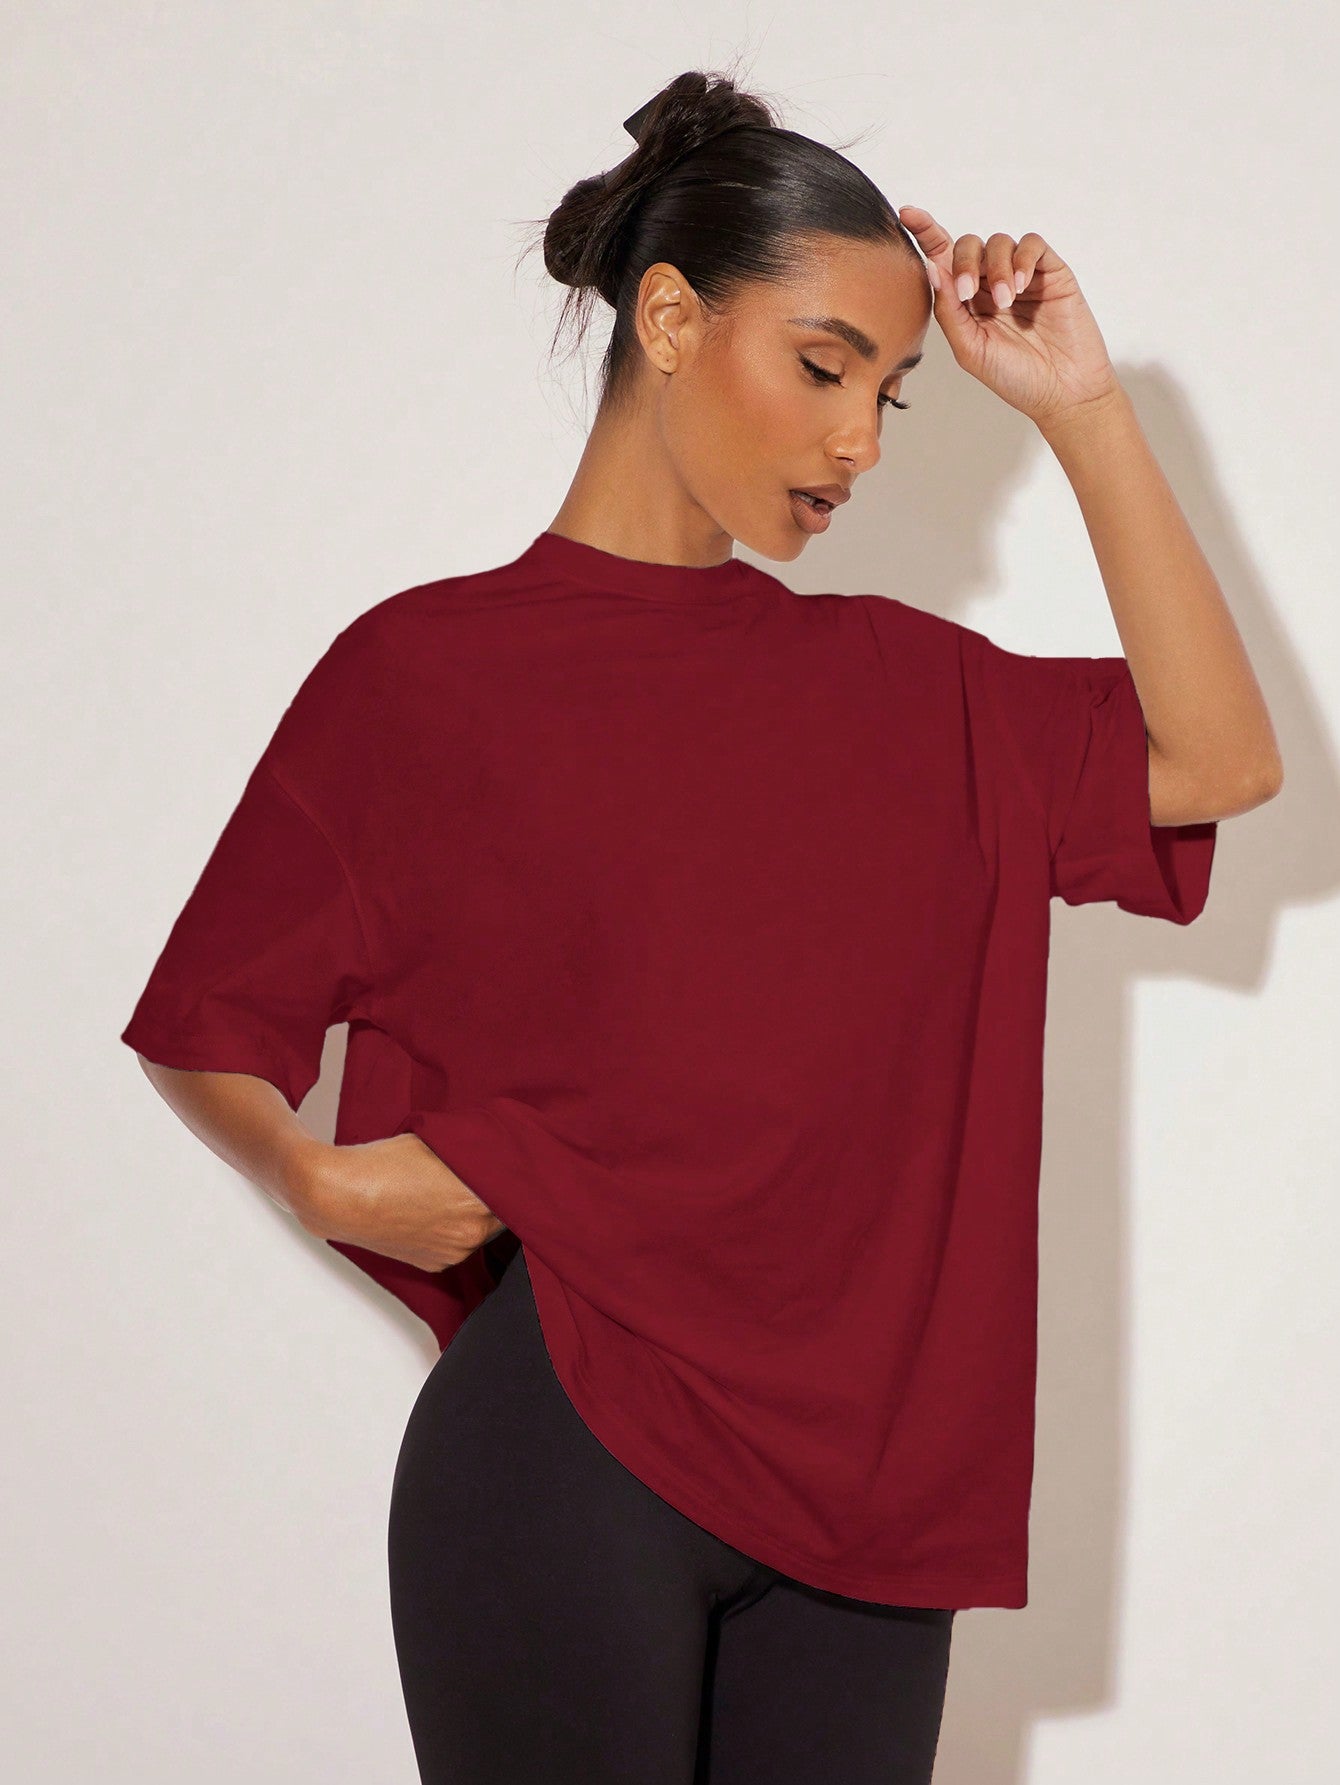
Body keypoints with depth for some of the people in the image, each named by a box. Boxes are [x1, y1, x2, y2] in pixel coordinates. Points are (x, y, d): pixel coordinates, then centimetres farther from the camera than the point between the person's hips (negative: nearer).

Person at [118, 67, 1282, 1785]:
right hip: (564, 1450, -4)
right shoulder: (425, 672, -2)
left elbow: (1218, 759, 3)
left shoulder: (892, 682, 11)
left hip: (857, 1478, 4)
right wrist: (319, 1178, -17)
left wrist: (1079, 410, 1)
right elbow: (205, 1031, 3)